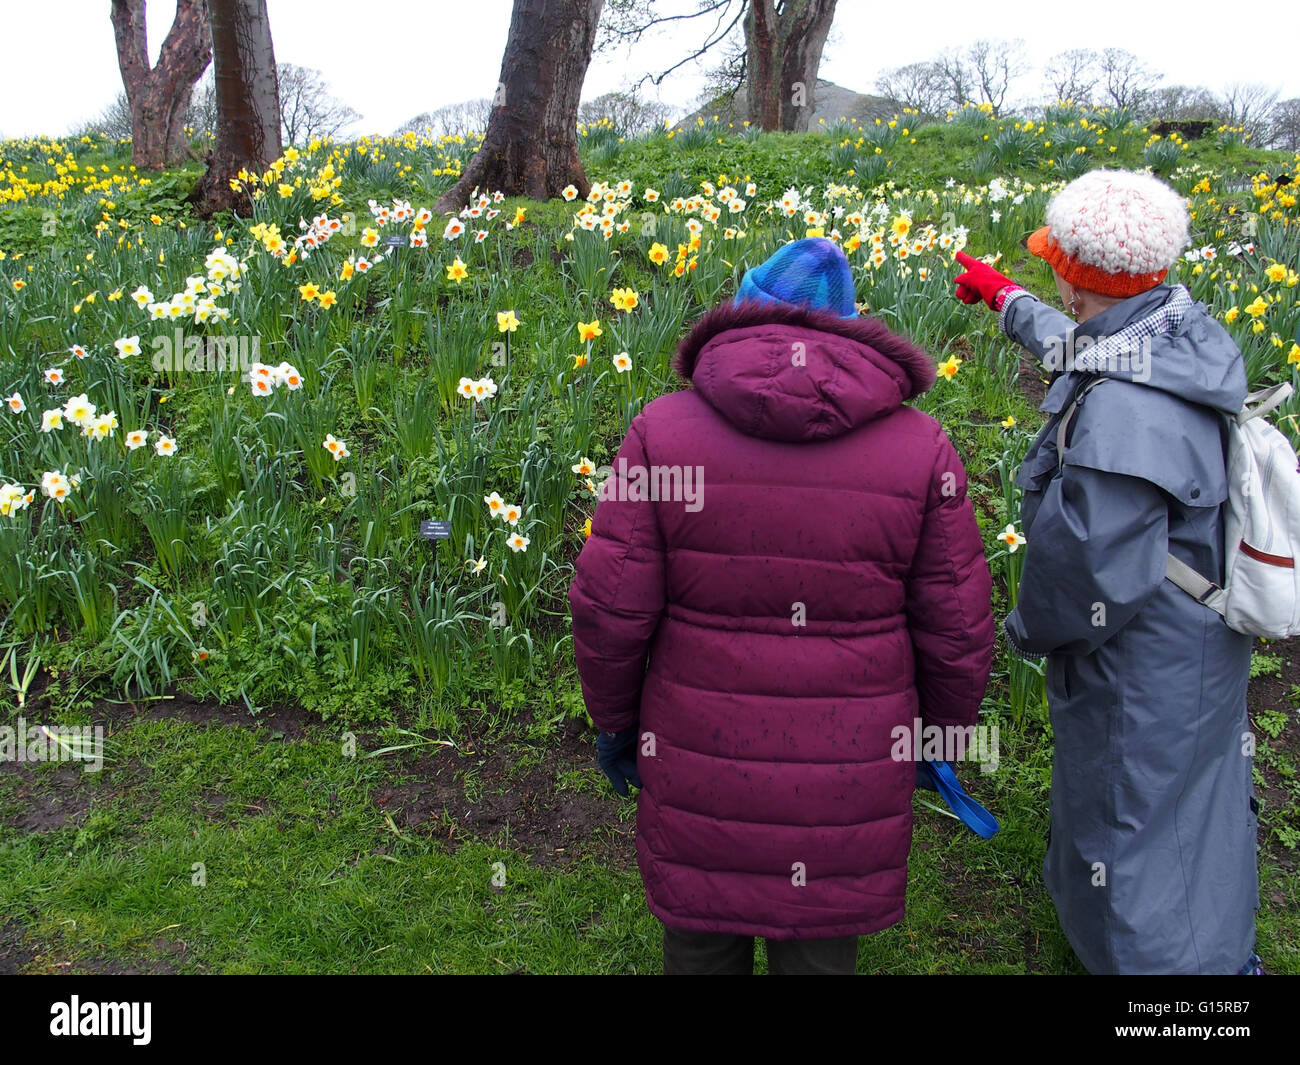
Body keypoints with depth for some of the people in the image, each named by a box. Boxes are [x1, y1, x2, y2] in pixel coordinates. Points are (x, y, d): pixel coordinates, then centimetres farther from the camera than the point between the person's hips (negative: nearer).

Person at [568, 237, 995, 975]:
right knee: (821, 950, 21)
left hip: (701, 766, 0)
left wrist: (614, 717, 8)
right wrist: (940, 735, 15)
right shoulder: (922, 447, -7)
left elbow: (610, 609, -9)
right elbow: (957, 632, -3)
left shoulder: (664, 429, -10)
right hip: (847, 776, 1)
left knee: (701, 945, 22)